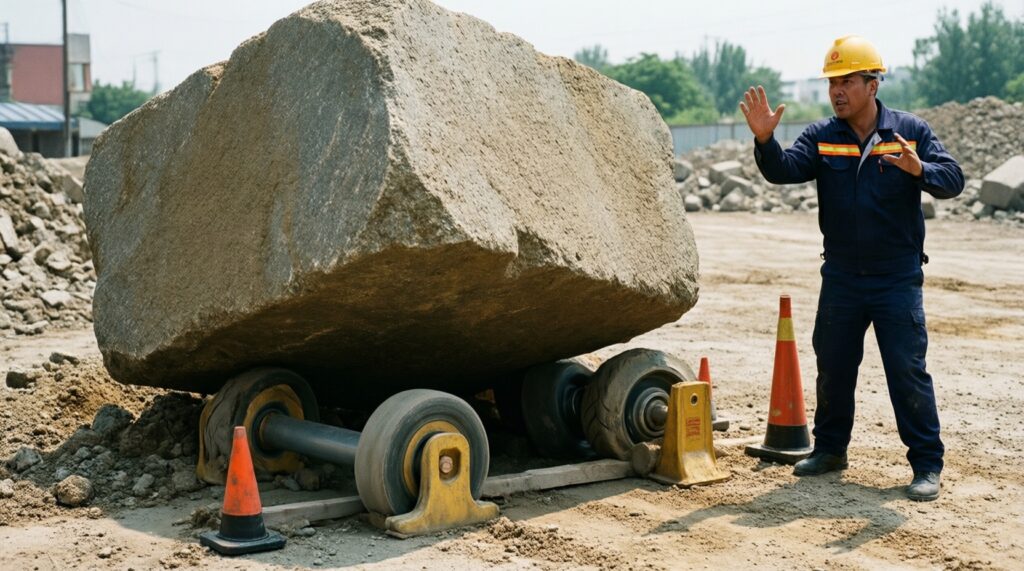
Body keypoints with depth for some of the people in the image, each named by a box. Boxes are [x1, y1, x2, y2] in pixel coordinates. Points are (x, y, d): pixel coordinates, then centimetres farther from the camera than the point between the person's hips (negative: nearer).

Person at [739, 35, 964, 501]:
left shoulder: (911, 131, -3)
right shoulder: (821, 137, 2)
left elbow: (953, 180, -13)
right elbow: (783, 170, -13)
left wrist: (919, 170, -34)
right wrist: (764, 139, -32)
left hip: (897, 279, -3)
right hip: (841, 278, 3)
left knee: (908, 371, -3)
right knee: (832, 368, 13)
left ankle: (927, 465, 7)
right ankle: (830, 448, 30)